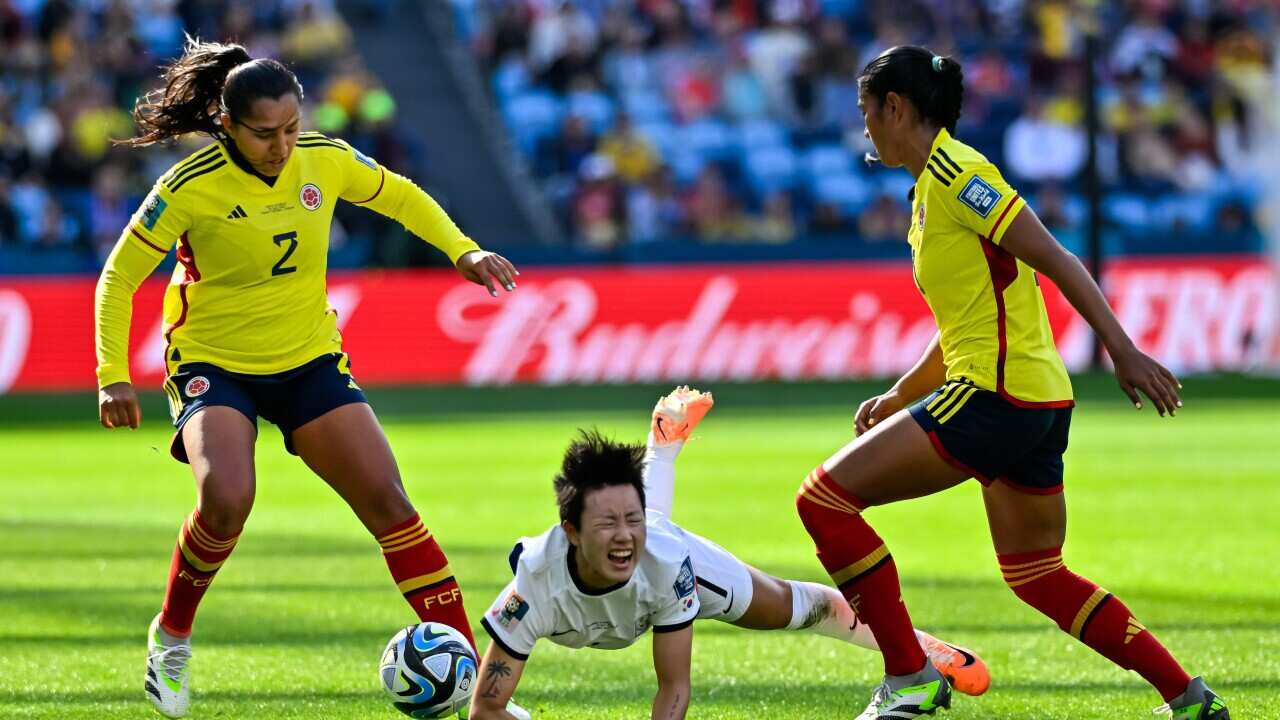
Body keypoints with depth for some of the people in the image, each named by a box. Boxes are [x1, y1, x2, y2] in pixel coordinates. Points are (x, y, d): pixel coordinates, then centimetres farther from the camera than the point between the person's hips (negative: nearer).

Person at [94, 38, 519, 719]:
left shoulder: (326, 160, -8)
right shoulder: (192, 187, -19)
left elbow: (399, 196, 14)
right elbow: (120, 275, -9)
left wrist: (462, 251, 1)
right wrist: (113, 375, -17)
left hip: (309, 359, 4)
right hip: (213, 364, -4)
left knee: (389, 503, -7)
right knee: (227, 497, -30)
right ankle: (171, 637, -2)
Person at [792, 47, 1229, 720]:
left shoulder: (953, 171, -10)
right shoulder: (932, 186, 19)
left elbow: (1054, 259, -17)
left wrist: (1123, 351, -23)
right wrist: (897, 399, 27)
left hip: (995, 398, -10)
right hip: (1037, 403, 10)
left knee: (824, 499, -8)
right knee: (1037, 576, 19)